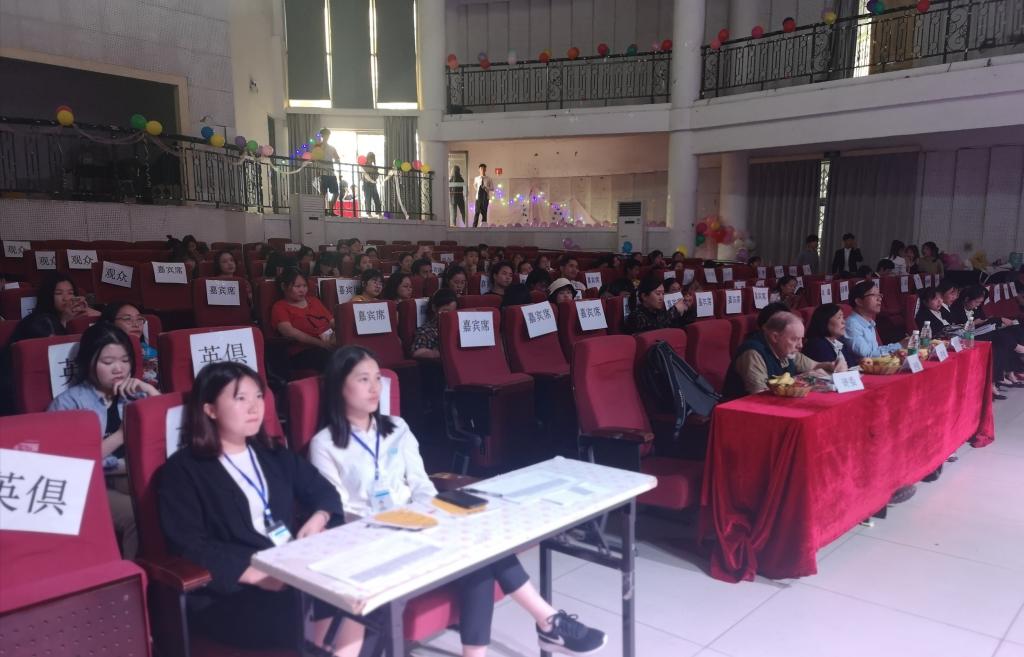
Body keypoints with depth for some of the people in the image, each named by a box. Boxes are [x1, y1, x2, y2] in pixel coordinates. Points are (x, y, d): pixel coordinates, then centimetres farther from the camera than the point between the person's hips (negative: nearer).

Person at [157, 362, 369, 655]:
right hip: (232, 591, -6)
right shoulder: (182, 470, -2)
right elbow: (189, 547, -12)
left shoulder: (273, 454, 18)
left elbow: (323, 491, 18)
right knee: (303, 611, -30)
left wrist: (317, 520, -6)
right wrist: (258, 574, -23)